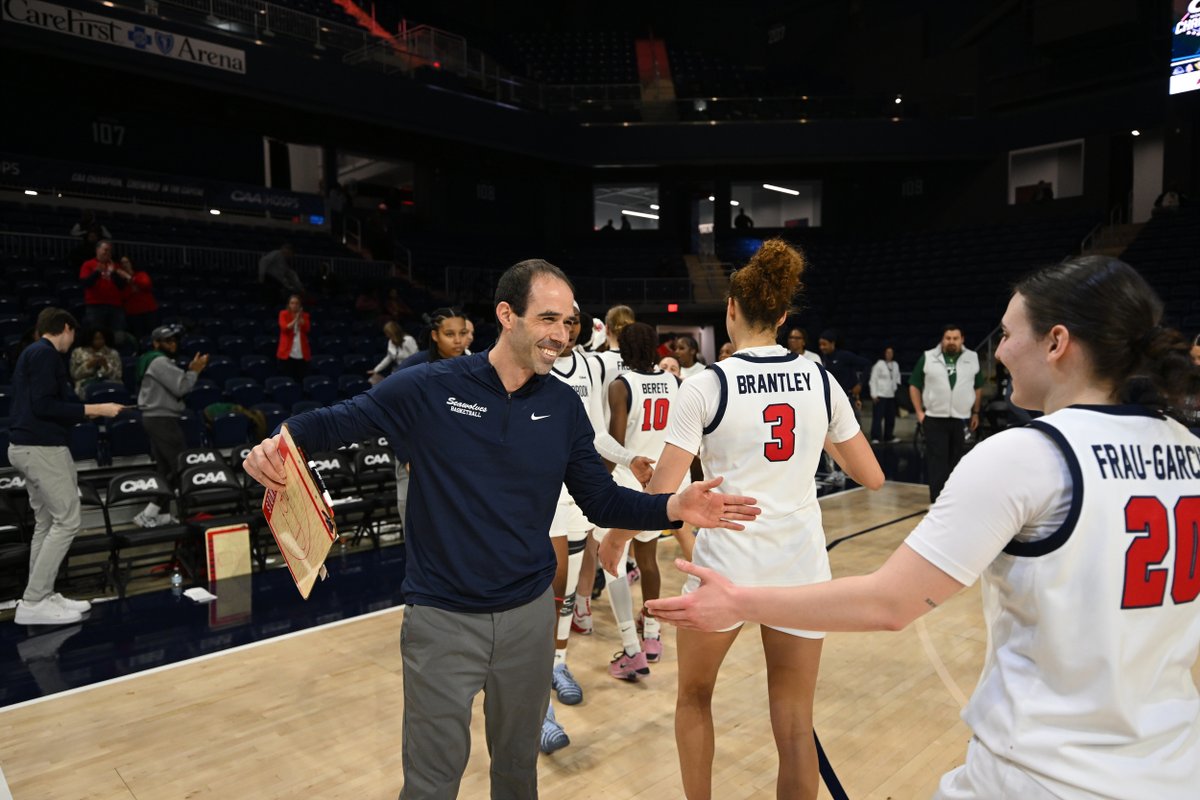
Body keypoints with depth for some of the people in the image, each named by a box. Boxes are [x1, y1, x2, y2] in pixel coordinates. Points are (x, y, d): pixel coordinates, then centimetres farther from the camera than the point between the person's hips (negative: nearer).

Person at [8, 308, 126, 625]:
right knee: (66, 521, -7)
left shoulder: (30, 353, 18)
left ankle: (41, 597, 17)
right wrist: (95, 409, -17)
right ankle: (32, 602, -4)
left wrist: (86, 410, 26)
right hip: (43, 448, -10)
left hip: (28, 447, 10)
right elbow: (43, 405, -21)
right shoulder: (46, 353, -12)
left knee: (46, 523, 13)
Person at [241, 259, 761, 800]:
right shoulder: (430, 388, -13)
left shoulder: (564, 405, -3)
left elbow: (601, 501, -2)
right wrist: (277, 443, -25)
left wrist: (674, 507, -18)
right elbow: (337, 420, -4)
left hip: (529, 614, 4)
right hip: (441, 619, -3)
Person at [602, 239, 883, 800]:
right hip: (802, 565, 3)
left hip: (726, 565, -3)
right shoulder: (819, 379, 2)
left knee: (694, 696, 24)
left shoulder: (707, 385, -10)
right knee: (795, 724, 15)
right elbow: (871, 477, 8)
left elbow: (662, 491, -12)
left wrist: (614, 539, 5)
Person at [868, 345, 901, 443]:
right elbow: (873, 380, -6)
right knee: (878, 417, -7)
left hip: (891, 395, 6)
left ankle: (888, 436, 18)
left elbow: (897, 379, 19)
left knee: (890, 417, 8)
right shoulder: (879, 364, -5)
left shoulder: (895, 365, 11)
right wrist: (874, 395, -10)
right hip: (880, 395, -6)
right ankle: (875, 437, -4)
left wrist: (897, 390, 7)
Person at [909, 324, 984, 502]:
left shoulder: (972, 358, 7)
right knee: (937, 460, -4)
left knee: (957, 461, 10)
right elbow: (914, 386, 4)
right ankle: (937, 499, -1)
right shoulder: (928, 358, 0)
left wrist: (976, 413, 11)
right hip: (935, 419, -2)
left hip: (962, 419, 2)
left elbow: (978, 388, 16)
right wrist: (919, 412, -3)